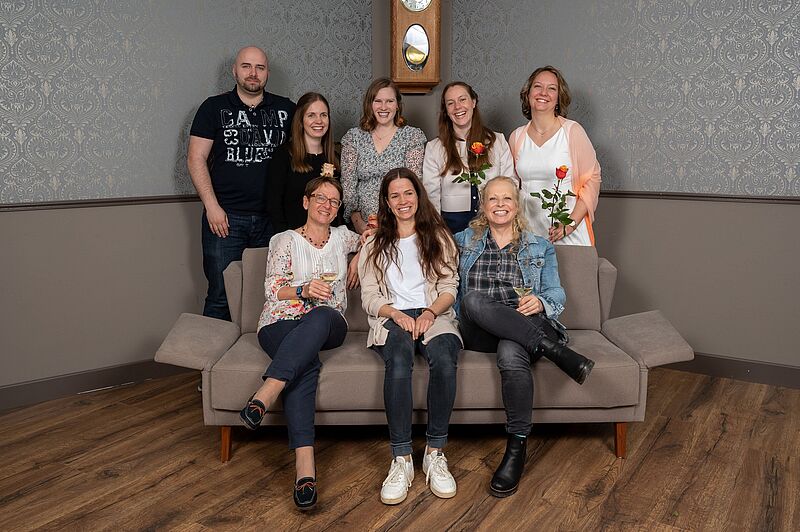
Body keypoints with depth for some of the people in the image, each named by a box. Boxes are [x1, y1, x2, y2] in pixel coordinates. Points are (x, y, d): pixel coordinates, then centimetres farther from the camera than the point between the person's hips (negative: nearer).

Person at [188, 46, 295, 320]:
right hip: (225, 217, -2)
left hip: (272, 218, 2)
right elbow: (196, 159, 1)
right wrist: (212, 206, -9)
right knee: (221, 295, 1)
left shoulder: (286, 109, 11)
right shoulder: (214, 107, 5)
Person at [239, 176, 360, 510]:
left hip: (329, 325, 2)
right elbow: (272, 290, 1)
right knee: (306, 364, -38)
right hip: (281, 323, -2)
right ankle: (305, 465, -49)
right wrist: (304, 290, -18)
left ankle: (264, 396, -51)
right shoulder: (284, 240, 11)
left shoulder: (342, 237, 20)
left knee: (320, 316, -39)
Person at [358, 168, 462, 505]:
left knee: (443, 357, -36)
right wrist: (396, 314, -11)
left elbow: (449, 287, 10)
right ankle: (401, 459, -34)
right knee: (399, 357, -37)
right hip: (391, 319, 0)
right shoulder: (375, 245, 21)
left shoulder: (438, 237, 20)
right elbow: (369, 296, 10)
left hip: (433, 316, 0)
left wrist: (430, 312, -11)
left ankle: (435, 454, -26)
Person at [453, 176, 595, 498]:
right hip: (477, 334, 1)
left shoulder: (540, 247, 19)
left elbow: (556, 295, 11)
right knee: (473, 299, -36)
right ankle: (553, 348, -36)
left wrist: (541, 302, -13)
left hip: (524, 328, -1)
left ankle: (517, 450, -29)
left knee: (511, 354, -39)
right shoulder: (463, 241, 21)